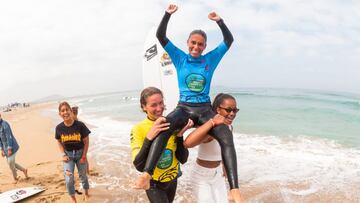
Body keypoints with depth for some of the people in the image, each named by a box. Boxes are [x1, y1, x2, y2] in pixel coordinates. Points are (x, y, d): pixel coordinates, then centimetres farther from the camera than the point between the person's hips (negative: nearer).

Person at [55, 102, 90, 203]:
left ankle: (86, 193, 44)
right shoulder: (59, 128, -12)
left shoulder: (80, 125, -20)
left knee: (83, 175, 17)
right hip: (68, 154, 1)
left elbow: (86, 141, -11)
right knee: (69, 179, -3)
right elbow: (59, 142, 5)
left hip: (80, 153, -1)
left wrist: (84, 156, -9)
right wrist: (63, 155, -5)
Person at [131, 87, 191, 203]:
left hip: (172, 180, 4)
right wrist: (149, 138, -38)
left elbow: (183, 159, -10)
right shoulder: (138, 129, -19)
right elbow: (139, 166, -28)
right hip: (154, 184, -4)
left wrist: (180, 135, -24)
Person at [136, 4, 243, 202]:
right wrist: (168, 14, -3)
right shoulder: (180, 58, 9)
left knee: (227, 136, -28)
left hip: (205, 109, 1)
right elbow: (160, 36, 5)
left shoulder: (211, 59, 11)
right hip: (184, 108, -1)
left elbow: (229, 40, 10)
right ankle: (147, 173, -39)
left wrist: (219, 21, 1)